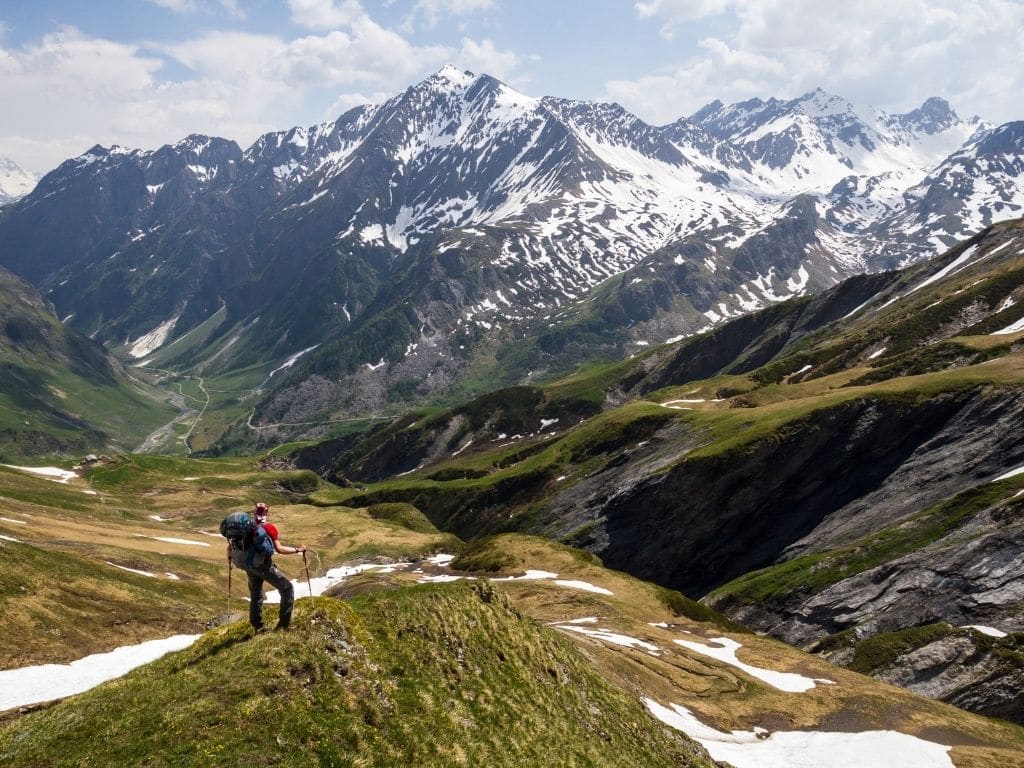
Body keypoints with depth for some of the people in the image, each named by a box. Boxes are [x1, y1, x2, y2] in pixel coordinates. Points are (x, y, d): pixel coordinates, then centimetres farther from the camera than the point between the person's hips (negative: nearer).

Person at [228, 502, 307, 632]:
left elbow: (230, 546, 10)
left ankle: (257, 627, 24)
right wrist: (298, 550, -5)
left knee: (256, 596, 19)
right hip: (264, 566, -6)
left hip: (249, 567, 6)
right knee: (287, 588, 4)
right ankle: (283, 623, -4)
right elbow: (279, 549, -15)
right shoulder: (269, 528, -10)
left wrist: (230, 557, 32)